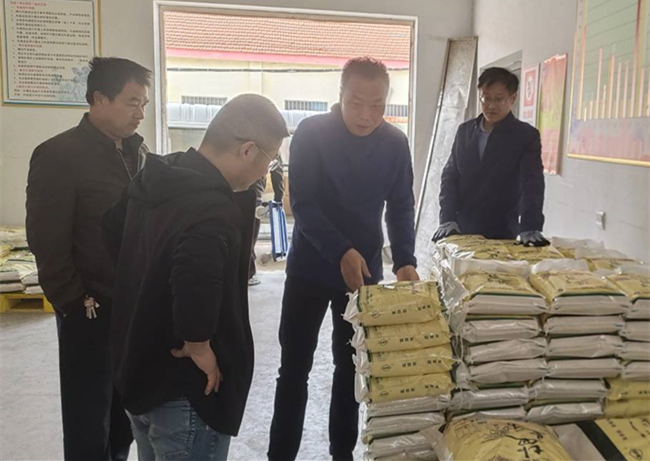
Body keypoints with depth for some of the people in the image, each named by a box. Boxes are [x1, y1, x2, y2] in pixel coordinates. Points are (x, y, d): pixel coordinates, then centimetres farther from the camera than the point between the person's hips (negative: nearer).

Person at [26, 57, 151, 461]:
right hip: (91, 310, -5)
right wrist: (74, 302, -12)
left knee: (127, 408, 18)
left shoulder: (139, 151, 8)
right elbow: (47, 241, -12)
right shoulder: (58, 155, -11)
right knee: (89, 417, 9)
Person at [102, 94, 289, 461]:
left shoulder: (154, 181, 2)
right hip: (184, 389, -9)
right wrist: (200, 348, -25)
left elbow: (112, 235, 18)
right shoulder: (215, 211, -28)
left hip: (137, 369, 9)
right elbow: (196, 291, -42)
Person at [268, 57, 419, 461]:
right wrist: (342, 252, -28)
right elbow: (302, 204, -17)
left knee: (351, 367, 13)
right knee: (295, 368, 6)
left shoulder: (396, 143, -3)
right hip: (310, 268, -2)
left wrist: (405, 261, -14)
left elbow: (401, 207, 1)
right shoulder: (311, 133, -13)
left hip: (366, 271, 3)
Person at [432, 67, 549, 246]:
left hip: (503, 234, -3)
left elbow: (532, 185, -12)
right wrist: (448, 219, -6)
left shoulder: (527, 136, -3)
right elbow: (450, 176, 7)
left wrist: (530, 228, -26)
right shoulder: (465, 131, 8)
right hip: (463, 231, 3)